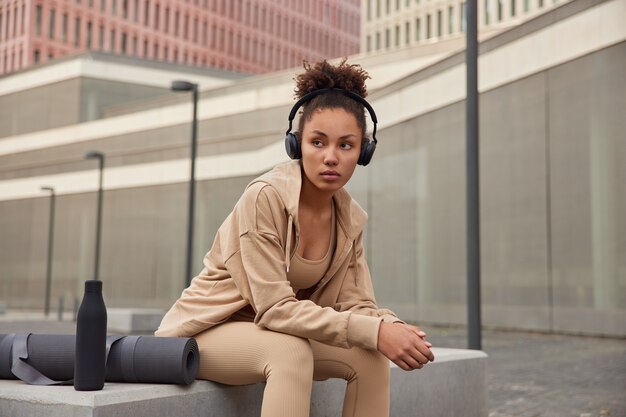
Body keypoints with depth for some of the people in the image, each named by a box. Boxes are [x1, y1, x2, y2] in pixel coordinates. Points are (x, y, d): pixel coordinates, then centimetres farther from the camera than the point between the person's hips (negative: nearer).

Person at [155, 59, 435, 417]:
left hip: (274, 334, 6)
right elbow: (275, 308, -29)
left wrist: (391, 326, -30)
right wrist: (374, 331, -35)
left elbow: (355, 303, -7)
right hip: (209, 330, -6)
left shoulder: (351, 218, -4)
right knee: (292, 353, -34)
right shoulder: (265, 197, -25)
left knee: (370, 357, -14)